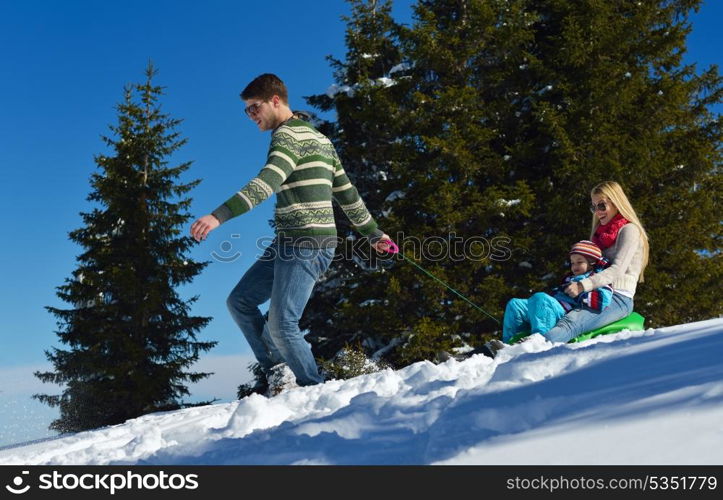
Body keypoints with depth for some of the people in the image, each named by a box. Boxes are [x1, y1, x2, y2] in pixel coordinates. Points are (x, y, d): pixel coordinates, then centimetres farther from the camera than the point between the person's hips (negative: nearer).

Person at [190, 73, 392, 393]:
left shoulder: (288, 134, -9)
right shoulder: (317, 137, 21)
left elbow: (265, 184, -26)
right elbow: (346, 191, 22)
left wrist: (218, 216, -35)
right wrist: (372, 233, 27)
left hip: (305, 245, -10)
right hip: (288, 244, 10)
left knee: (282, 326, -10)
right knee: (239, 301, 10)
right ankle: (277, 373, 8)